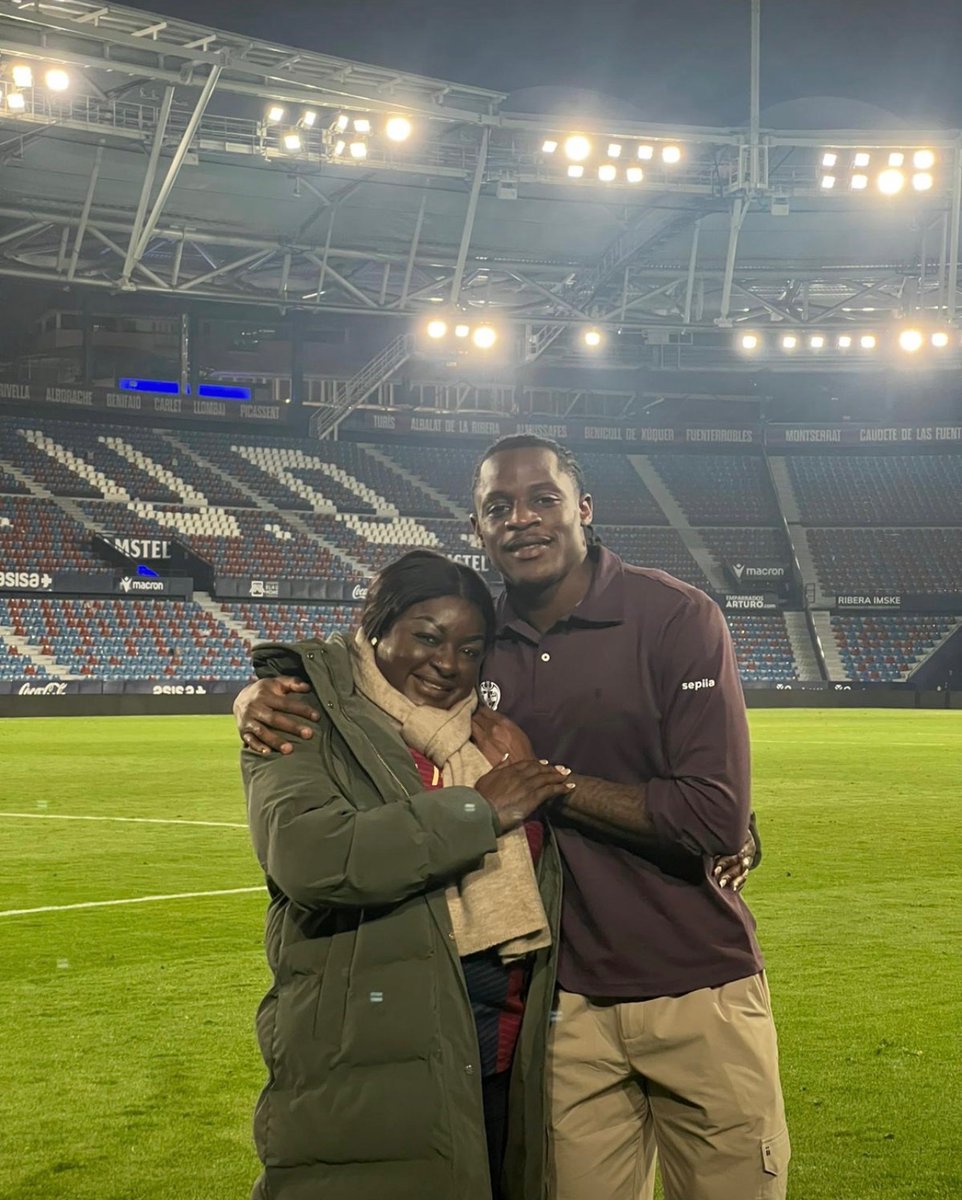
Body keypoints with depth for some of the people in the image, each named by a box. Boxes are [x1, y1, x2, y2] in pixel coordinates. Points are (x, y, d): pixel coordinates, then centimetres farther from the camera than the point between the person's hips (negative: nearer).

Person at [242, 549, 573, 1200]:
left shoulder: (490, 731, 14)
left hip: (506, 1059, 6)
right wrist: (478, 809, -14)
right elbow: (307, 857, -21)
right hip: (368, 1066, -6)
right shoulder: (310, 722, -3)